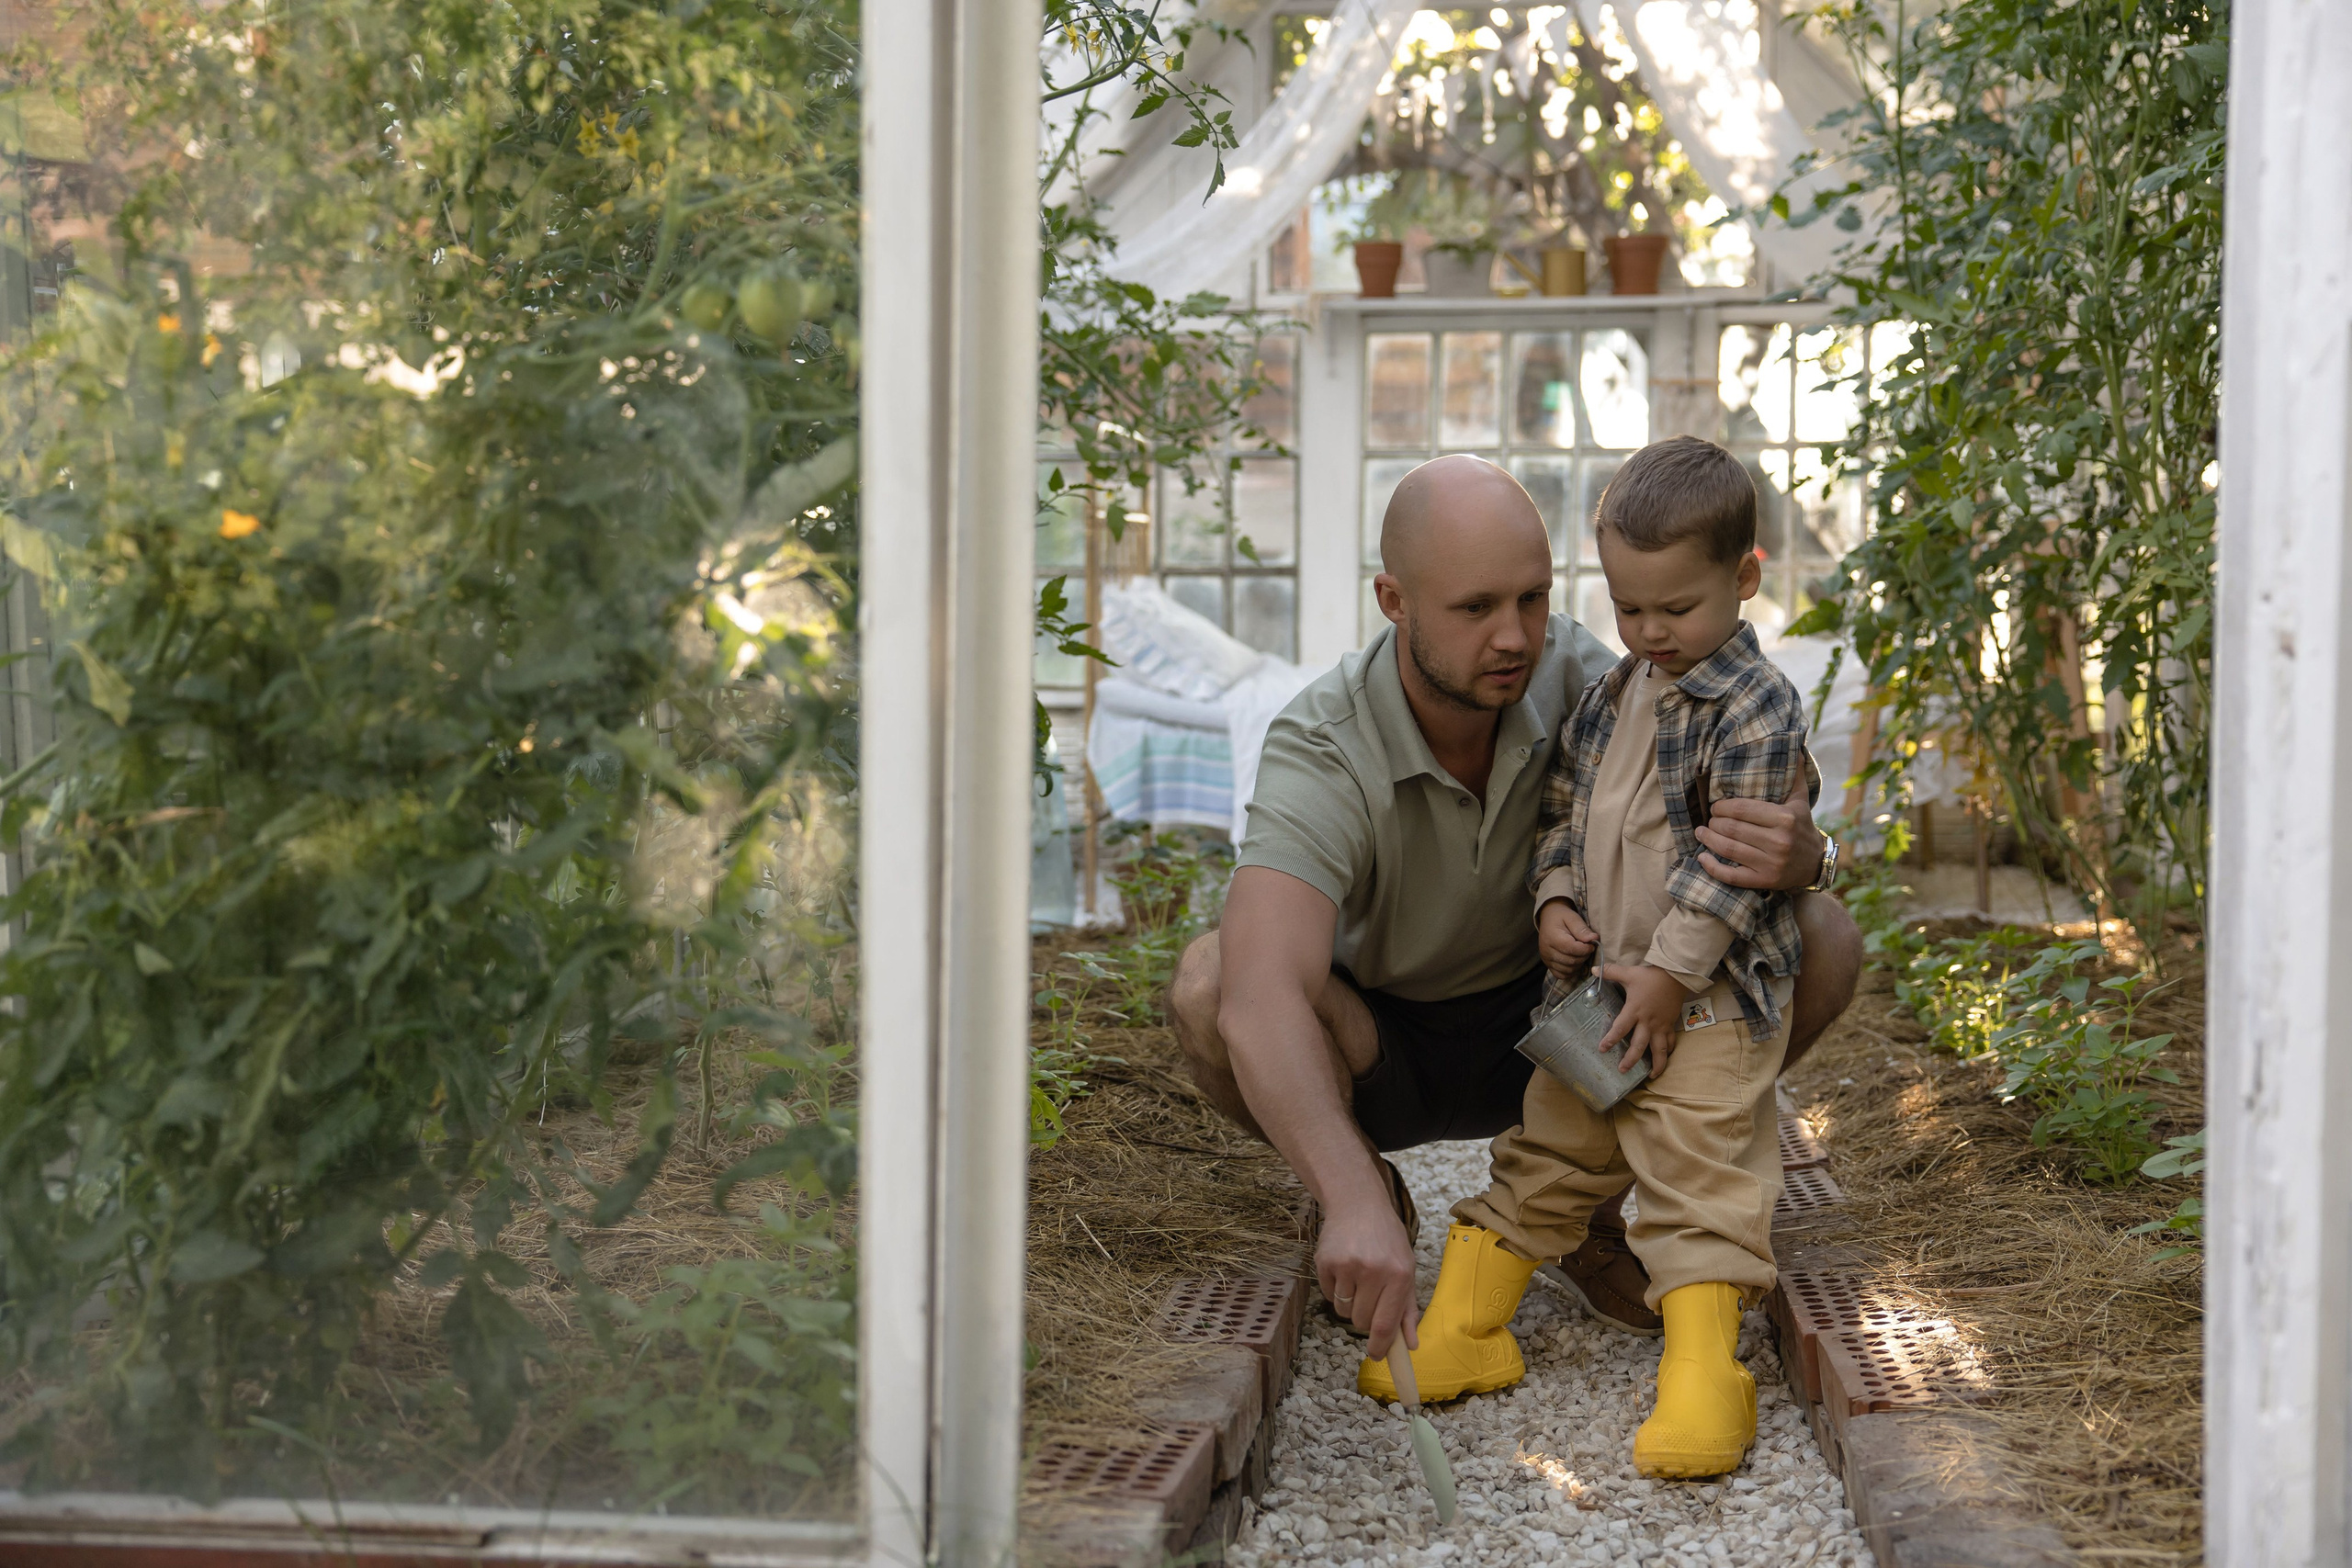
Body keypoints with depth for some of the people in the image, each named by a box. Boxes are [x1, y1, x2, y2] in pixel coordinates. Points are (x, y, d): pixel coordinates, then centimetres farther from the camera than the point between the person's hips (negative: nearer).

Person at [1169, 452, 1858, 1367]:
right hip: (1375, 1055, -3)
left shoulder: (1568, 672, -19)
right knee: (1208, 986, -36)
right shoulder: (1322, 752, -31)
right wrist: (1353, 1203, -61)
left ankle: (1583, 1201, 1)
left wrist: (1801, 856, -44)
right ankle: (1373, 1194, -3)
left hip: (1543, 1038, 3)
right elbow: (1262, 1000, -46)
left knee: (1821, 944, -18)